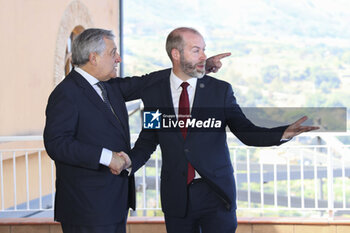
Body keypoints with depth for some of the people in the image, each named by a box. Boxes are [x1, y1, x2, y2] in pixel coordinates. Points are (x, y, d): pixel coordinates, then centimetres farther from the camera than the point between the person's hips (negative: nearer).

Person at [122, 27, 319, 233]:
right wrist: (128, 162, -10)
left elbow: (246, 132, -2)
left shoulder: (221, 90, 0)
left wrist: (284, 134, -19)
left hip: (216, 193, -1)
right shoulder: (153, 91, 2)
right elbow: (148, 140, 9)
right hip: (176, 196, 1)